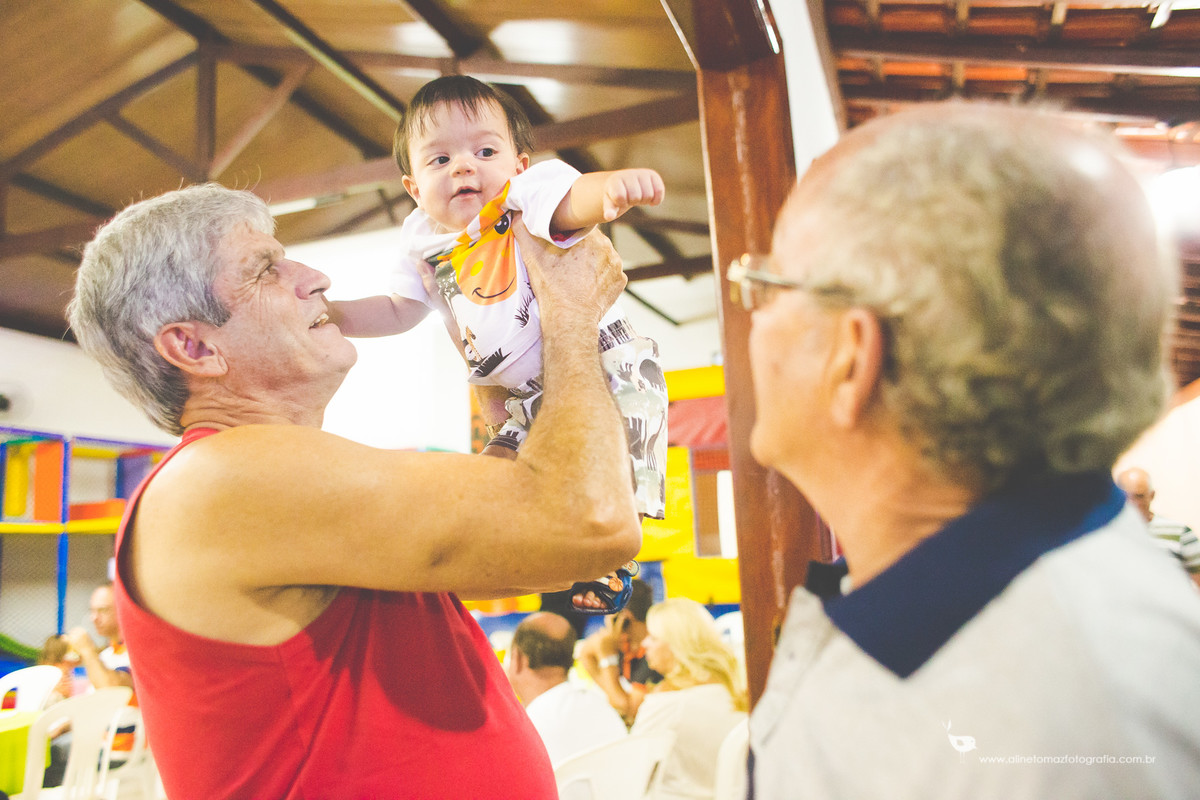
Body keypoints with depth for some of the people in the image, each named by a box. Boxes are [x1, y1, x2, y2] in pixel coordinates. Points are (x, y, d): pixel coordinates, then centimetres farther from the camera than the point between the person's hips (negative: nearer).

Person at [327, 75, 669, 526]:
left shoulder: (526, 196, -14)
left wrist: (612, 187, -60)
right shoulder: (424, 244, 4)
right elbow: (399, 310, 20)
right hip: (525, 398, 7)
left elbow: (573, 202, -37)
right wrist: (327, 314, 10)